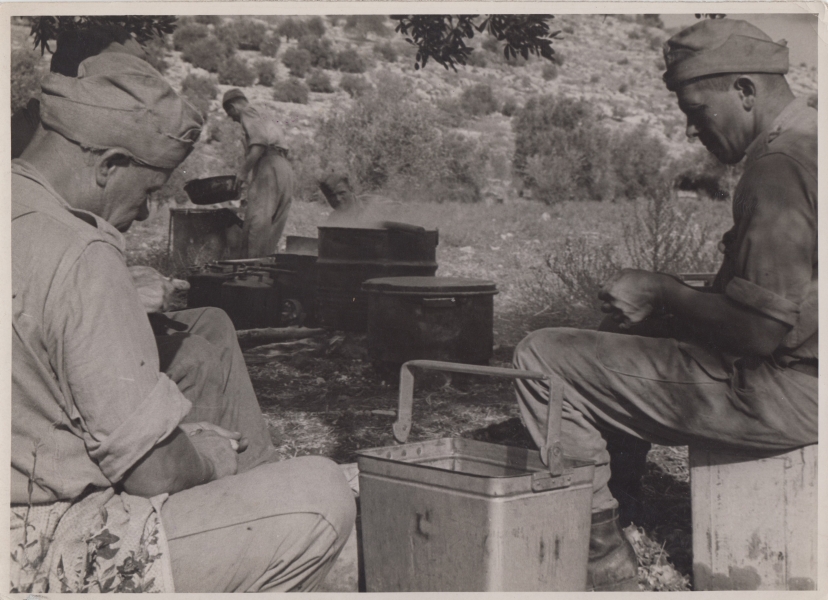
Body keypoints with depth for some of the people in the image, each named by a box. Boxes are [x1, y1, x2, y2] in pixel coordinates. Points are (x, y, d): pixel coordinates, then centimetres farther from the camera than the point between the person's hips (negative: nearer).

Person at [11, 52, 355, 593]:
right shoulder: (79, 259, -26)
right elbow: (156, 471, -24)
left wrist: (124, 306, 10)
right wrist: (211, 455, -3)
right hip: (49, 562, -10)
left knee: (208, 331, 18)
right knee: (322, 497, -16)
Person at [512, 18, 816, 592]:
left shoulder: (782, 166, -21)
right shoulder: (807, 144, 12)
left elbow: (761, 329, -26)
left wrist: (664, 293, -11)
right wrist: (664, 299, 9)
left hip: (783, 394, -11)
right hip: (799, 379, 11)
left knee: (543, 358, -10)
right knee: (617, 341, 26)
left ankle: (605, 559, -1)